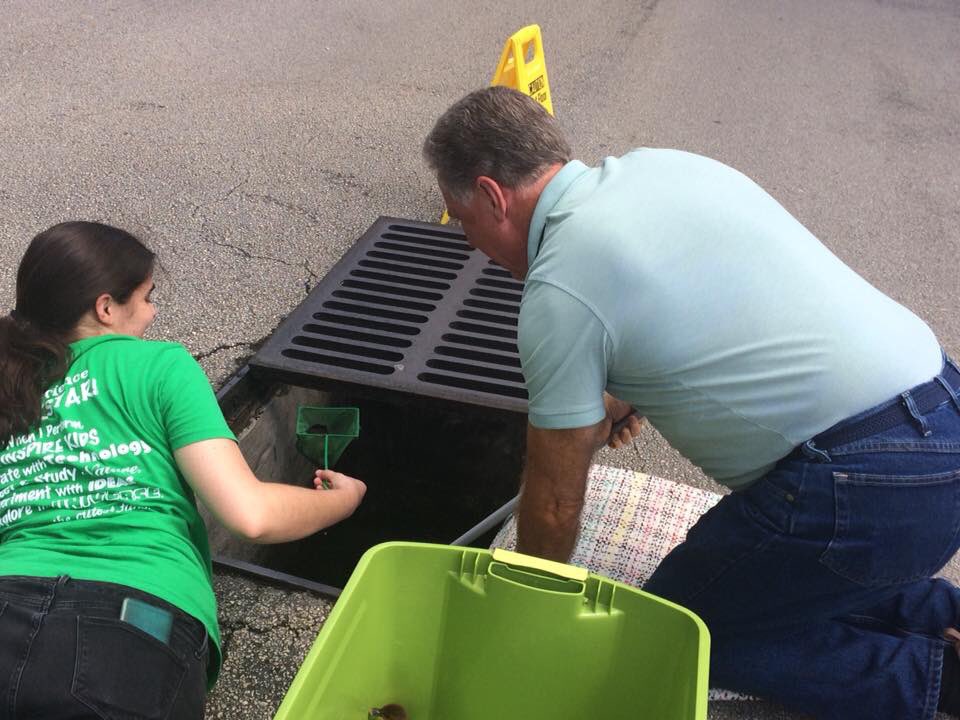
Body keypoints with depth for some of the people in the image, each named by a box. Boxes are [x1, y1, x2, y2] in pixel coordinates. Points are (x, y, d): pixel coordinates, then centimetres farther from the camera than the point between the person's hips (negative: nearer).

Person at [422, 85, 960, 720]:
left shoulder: (558, 293, -15)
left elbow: (554, 504, -5)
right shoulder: (661, 163, 9)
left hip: (868, 486, -9)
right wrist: (625, 398, 36)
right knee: (758, 574, 28)